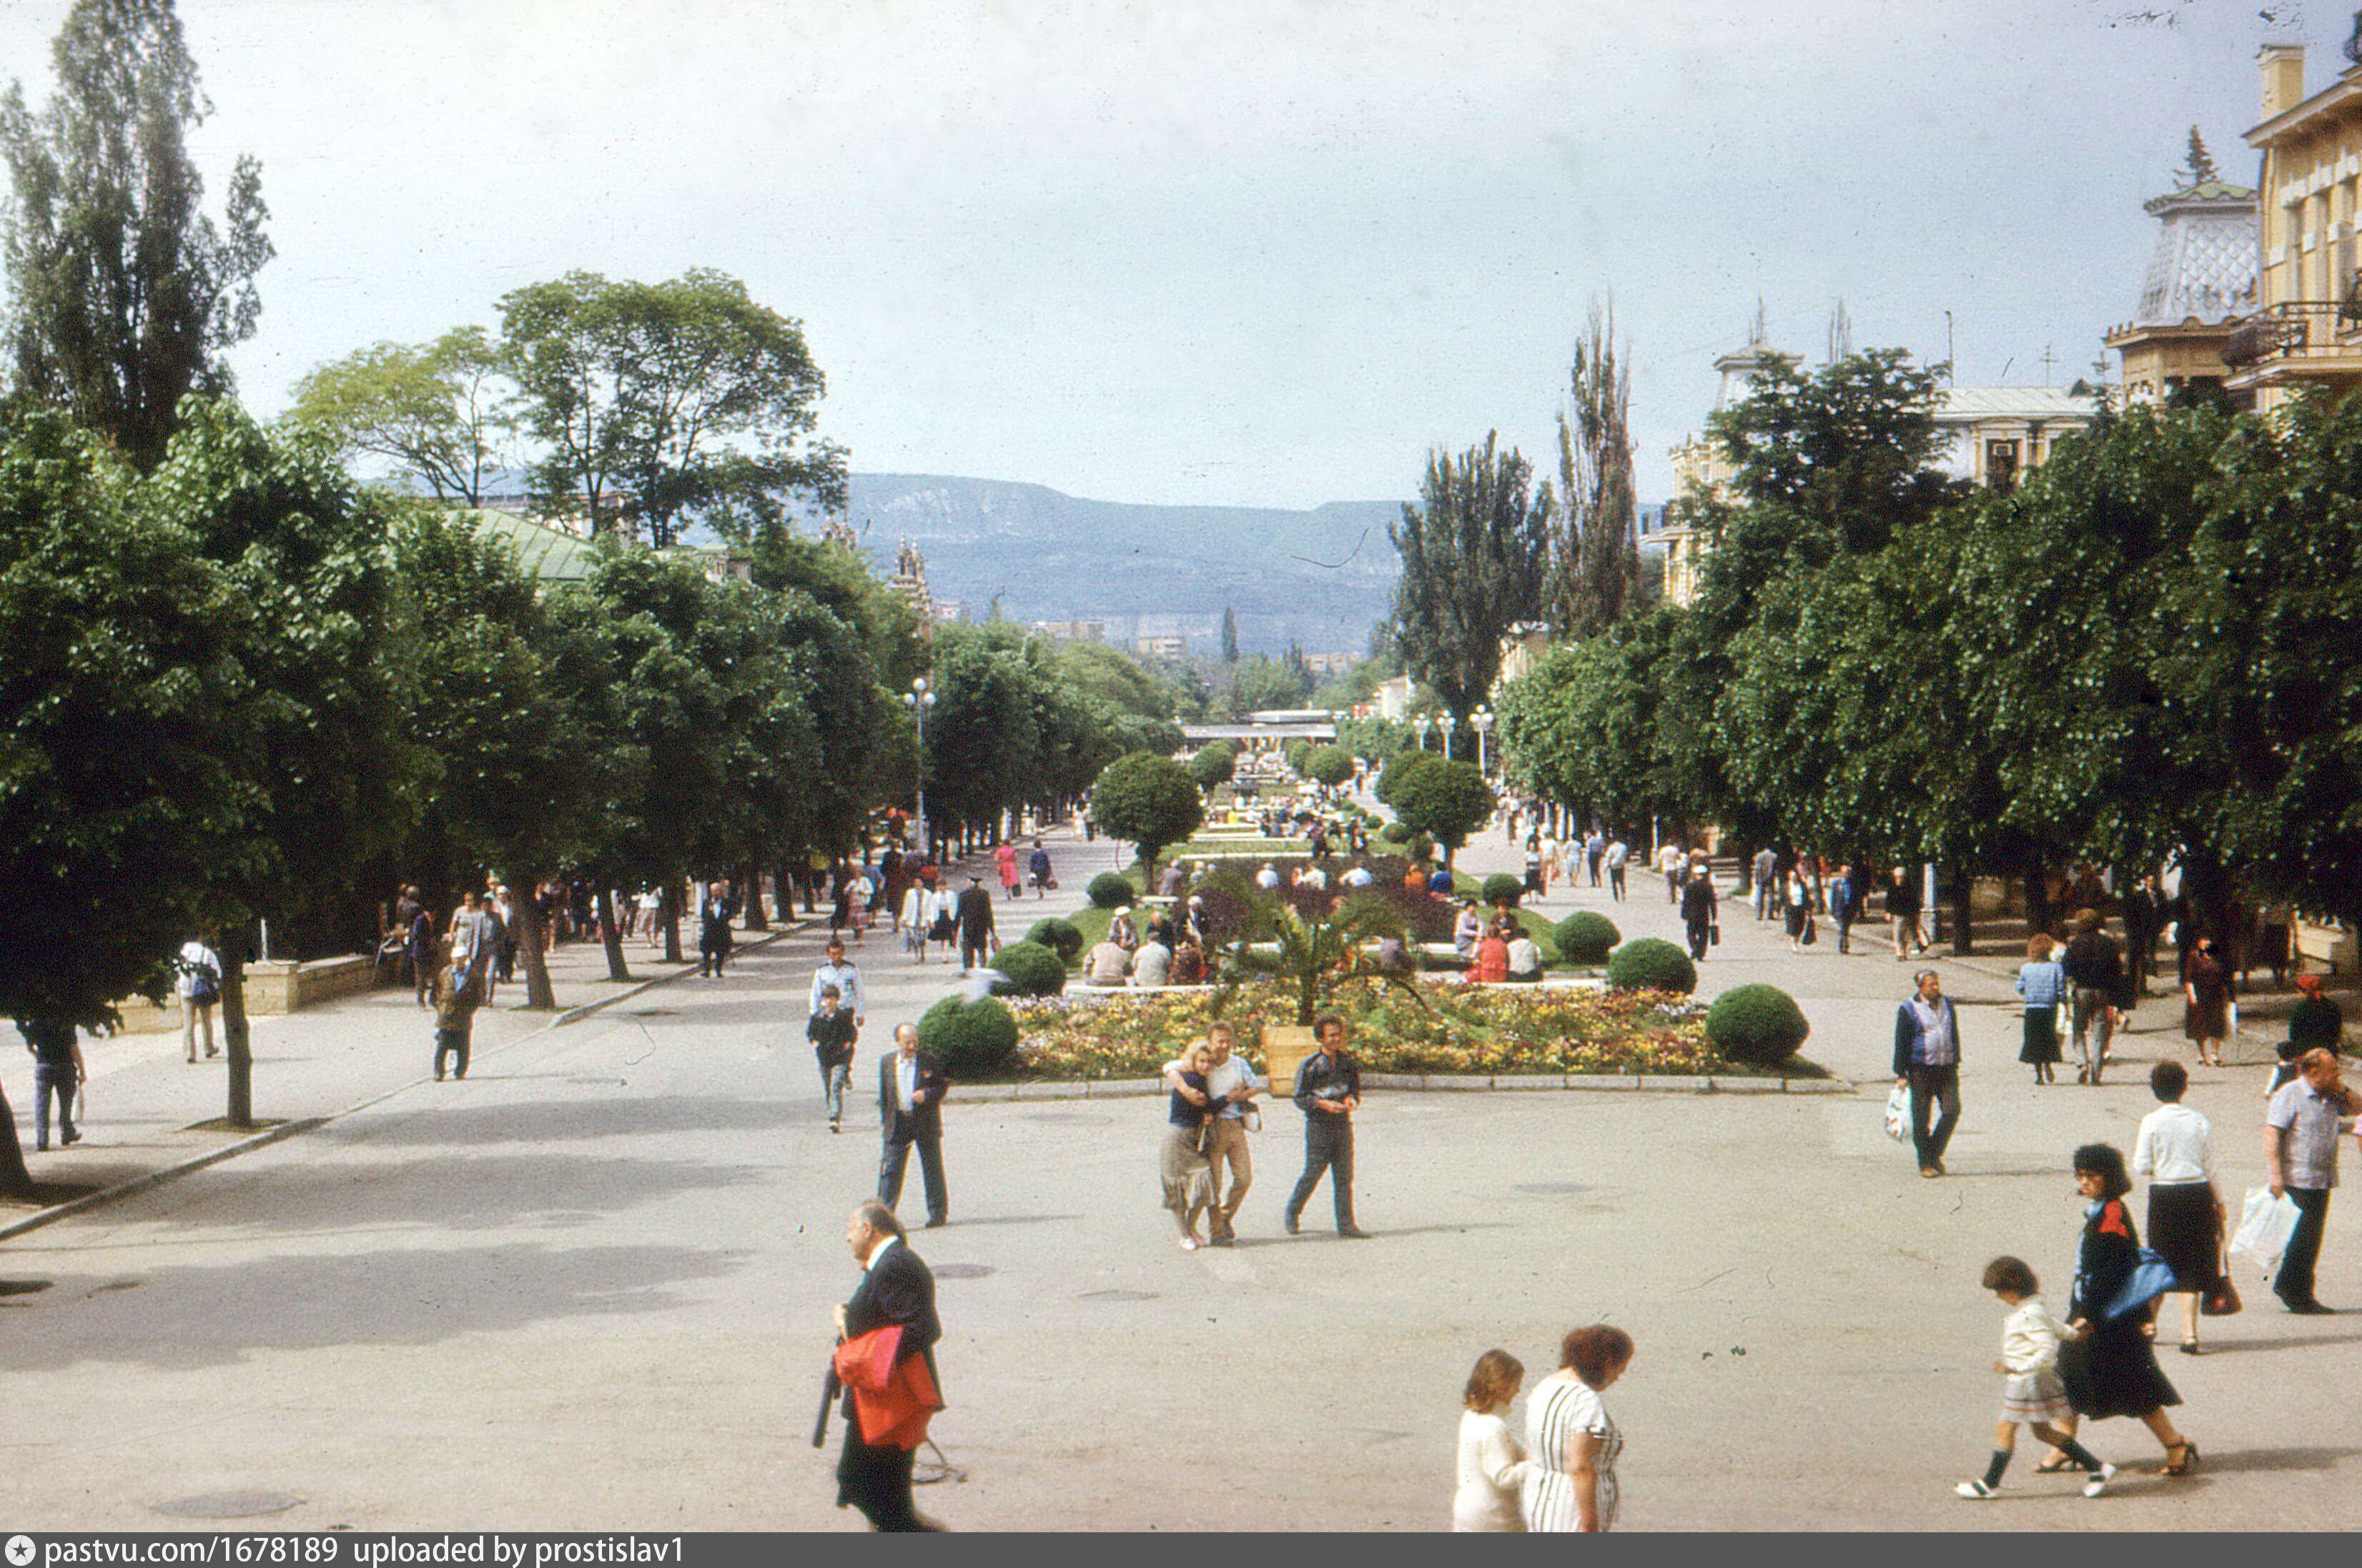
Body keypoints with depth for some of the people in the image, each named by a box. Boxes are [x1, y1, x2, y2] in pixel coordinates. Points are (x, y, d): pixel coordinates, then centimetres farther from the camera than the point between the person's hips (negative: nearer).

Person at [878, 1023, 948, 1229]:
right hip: (898, 1123, 2)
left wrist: (927, 1094, -19)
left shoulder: (930, 1062, -2)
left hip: (926, 1121, -2)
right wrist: (884, 1121, 7)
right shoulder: (887, 1063, 5)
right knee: (891, 1167, -3)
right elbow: (883, 1094, 11)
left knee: (932, 1168, 7)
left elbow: (942, 1086, 0)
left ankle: (938, 1213, 18)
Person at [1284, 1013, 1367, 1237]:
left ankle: (1346, 1224, 5)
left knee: (1344, 1177, 3)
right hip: (1318, 1125, -4)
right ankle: (1293, 1212, 22)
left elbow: (1355, 1087, 19)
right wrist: (1323, 1104, -20)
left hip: (1343, 1124, 4)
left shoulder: (1347, 1063, 7)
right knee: (1312, 1175, 0)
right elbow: (1300, 1099, -6)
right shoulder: (1310, 1065, -6)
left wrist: (1352, 1099, -4)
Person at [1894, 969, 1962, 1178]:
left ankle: (1935, 1153, 14)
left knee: (1952, 1110, -5)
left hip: (1947, 1068, 4)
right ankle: (1925, 1163, 8)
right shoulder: (1908, 1010, -2)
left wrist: (1956, 1063, 19)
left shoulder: (1947, 1004, 13)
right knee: (1921, 1117, -2)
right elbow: (1901, 1043, -3)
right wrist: (1901, 1074, -6)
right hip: (1921, 1070, -4)